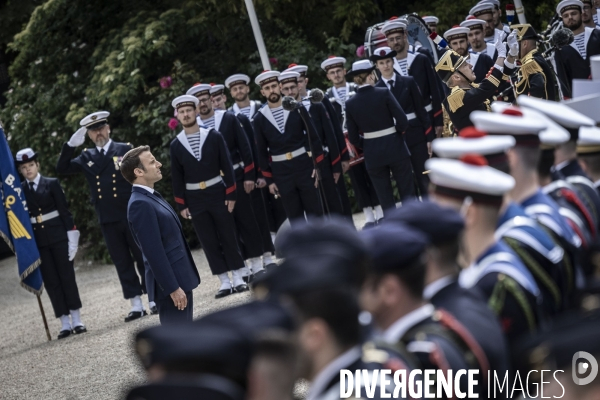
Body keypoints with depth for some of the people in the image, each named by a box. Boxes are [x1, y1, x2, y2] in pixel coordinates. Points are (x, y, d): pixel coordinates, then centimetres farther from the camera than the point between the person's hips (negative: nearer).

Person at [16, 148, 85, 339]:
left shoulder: (52, 184, -1)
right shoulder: (19, 190, 3)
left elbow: (65, 211, -2)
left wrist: (71, 236, -9)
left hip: (58, 237, -2)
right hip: (37, 241, 2)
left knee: (67, 277, 1)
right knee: (51, 282, 2)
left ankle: (76, 321, 5)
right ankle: (65, 324, 4)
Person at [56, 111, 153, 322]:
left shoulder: (126, 150, 1)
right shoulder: (87, 157, 10)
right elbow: (62, 168, 3)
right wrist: (71, 145, -9)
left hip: (132, 215, -3)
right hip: (108, 220, 3)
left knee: (144, 257, 3)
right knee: (122, 262, 5)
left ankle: (153, 300, 11)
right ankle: (136, 304, 9)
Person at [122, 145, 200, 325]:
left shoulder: (151, 196, 13)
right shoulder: (140, 204, -19)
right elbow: (153, 251, -22)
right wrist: (172, 288, -21)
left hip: (179, 279, 10)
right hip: (170, 283, -10)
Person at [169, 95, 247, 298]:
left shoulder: (214, 136, -2)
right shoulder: (176, 145, 1)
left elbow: (227, 166, -2)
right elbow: (177, 177, 4)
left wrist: (231, 194, -6)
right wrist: (181, 205, 1)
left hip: (217, 193, -1)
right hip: (194, 199, 1)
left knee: (229, 236, 3)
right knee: (209, 242, 4)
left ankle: (238, 279, 12)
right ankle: (225, 282, 10)